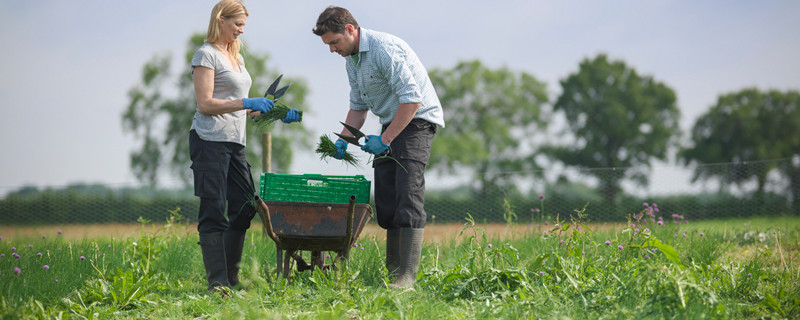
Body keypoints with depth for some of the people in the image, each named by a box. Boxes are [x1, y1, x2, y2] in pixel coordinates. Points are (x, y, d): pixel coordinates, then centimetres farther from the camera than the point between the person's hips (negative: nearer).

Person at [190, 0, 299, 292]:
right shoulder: (206, 55, -5)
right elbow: (205, 104, -14)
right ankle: (217, 282, -9)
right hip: (210, 140, -9)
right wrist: (247, 103, -19)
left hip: (235, 143, 9)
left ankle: (231, 278, 13)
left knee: (244, 208, 6)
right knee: (213, 212, -8)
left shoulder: (236, 57, 21)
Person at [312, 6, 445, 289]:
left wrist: (385, 139, -21)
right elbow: (358, 106, 20)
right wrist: (343, 140, 6)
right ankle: (392, 273, 8)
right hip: (391, 124, 9)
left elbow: (412, 99, -25)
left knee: (408, 196, -17)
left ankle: (406, 276, -21)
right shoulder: (350, 59, 10)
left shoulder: (385, 48, -21)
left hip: (416, 120, -9)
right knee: (386, 200, 4)